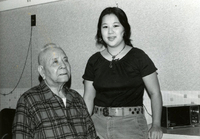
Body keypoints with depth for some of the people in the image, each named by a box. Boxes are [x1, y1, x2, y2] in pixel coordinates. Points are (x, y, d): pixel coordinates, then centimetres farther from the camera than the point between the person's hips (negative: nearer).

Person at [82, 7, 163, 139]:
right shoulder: (94, 61, 7)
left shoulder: (138, 57, -2)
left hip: (131, 124, -2)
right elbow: (88, 98, 11)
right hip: (99, 123, 3)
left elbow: (155, 93, -2)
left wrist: (156, 125, -10)